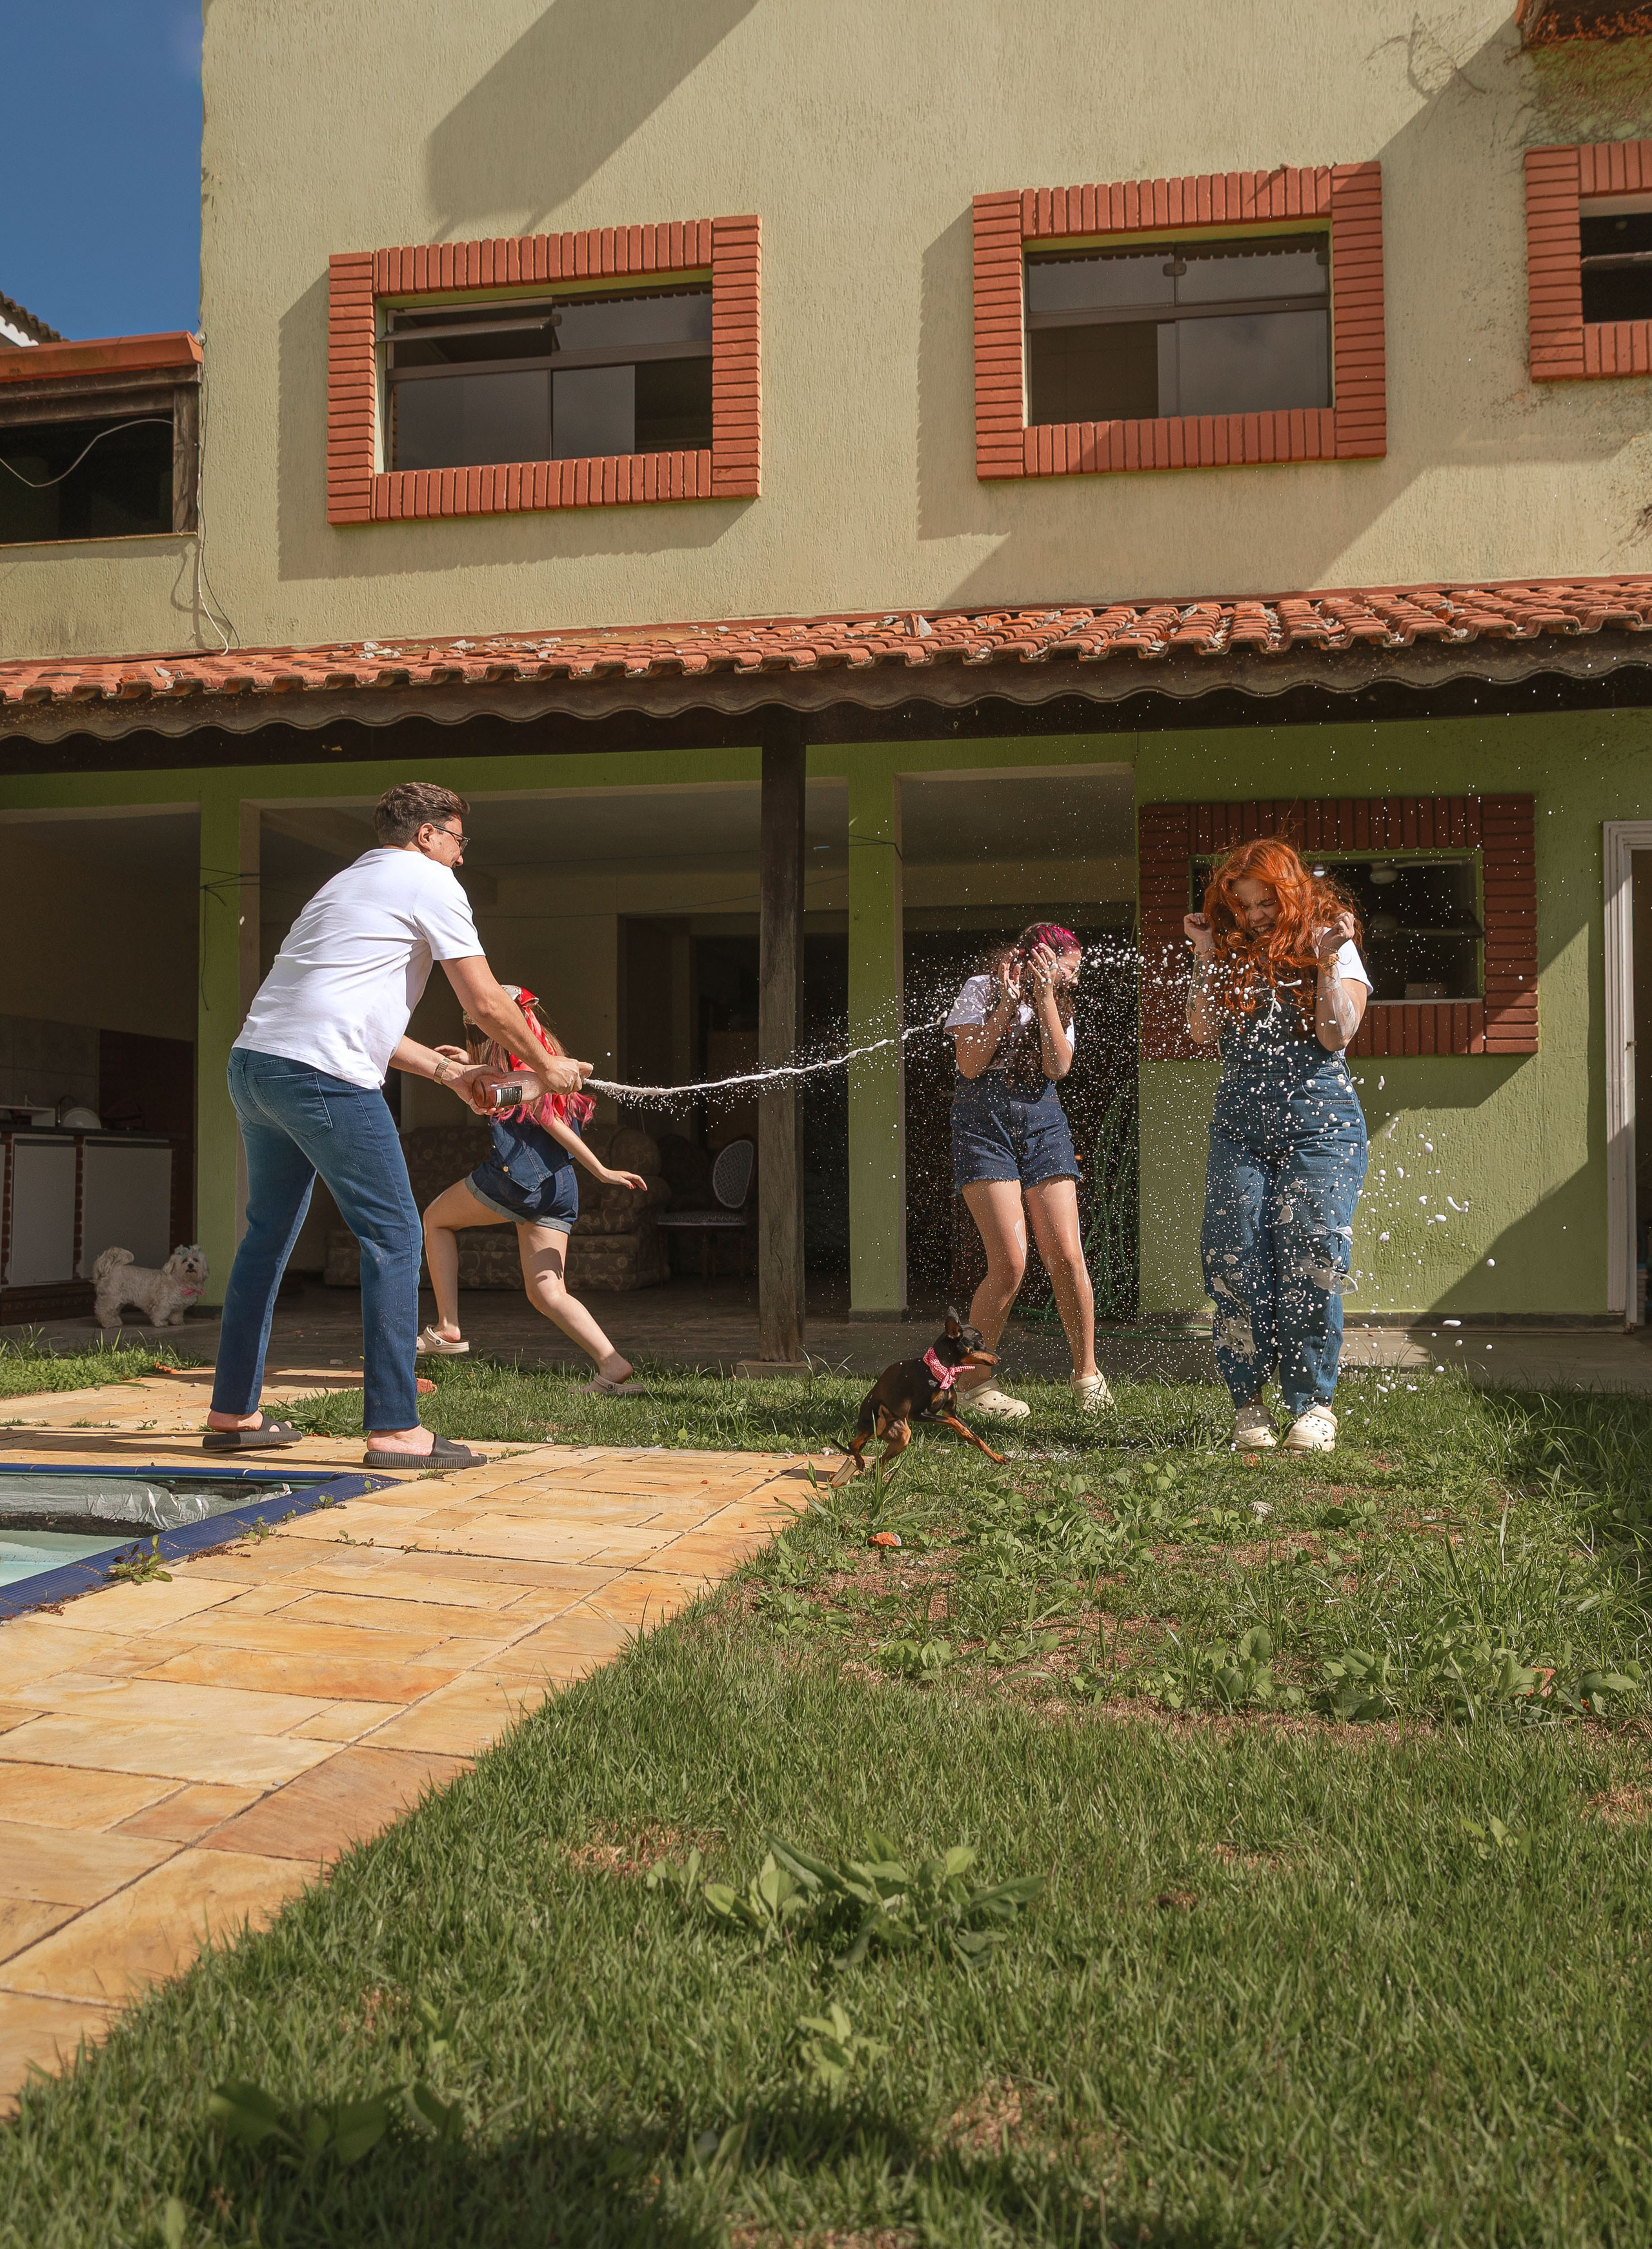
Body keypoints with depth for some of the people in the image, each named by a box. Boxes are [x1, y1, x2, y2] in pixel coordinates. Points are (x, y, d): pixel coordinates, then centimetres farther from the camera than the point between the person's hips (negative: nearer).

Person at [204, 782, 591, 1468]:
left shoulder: (348, 883, 30)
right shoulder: (429, 882, 4)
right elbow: (486, 1004, 0)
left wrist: (448, 1070, 28)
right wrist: (548, 1065, 15)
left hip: (253, 1061, 9)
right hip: (323, 1075, -9)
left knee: (268, 1234, 17)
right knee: (394, 1237, -5)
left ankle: (232, 1413, 24)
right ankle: (394, 1429, -5)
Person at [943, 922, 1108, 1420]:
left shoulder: (1058, 1003, 19)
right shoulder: (982, 990, 5)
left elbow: (1058, 1067, 1)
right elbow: (970, 1065, -6)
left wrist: (1046, 999, -4)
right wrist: (1007, 1004, -8)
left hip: (1043, 1120, 4)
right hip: (984, 1120, -4)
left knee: (1066, 1256, -7)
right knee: (1010, 1263, -14)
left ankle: (1086, 1372, 10)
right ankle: (973, 1380, 1)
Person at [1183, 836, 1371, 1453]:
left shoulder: (1332, 944, 6)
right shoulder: (1230, 952, 13)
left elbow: (1337, 1035, -6)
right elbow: (1203, 1032, 2)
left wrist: (1325, 960, -12)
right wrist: (1206, 958, -1)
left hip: (1319, 1128, -3)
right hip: (1238, 1130, 3)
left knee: (1310, 1264, -9)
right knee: (1233, 1265, -7)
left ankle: (1313, 1404, 1)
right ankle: (1248, 1403, 3)